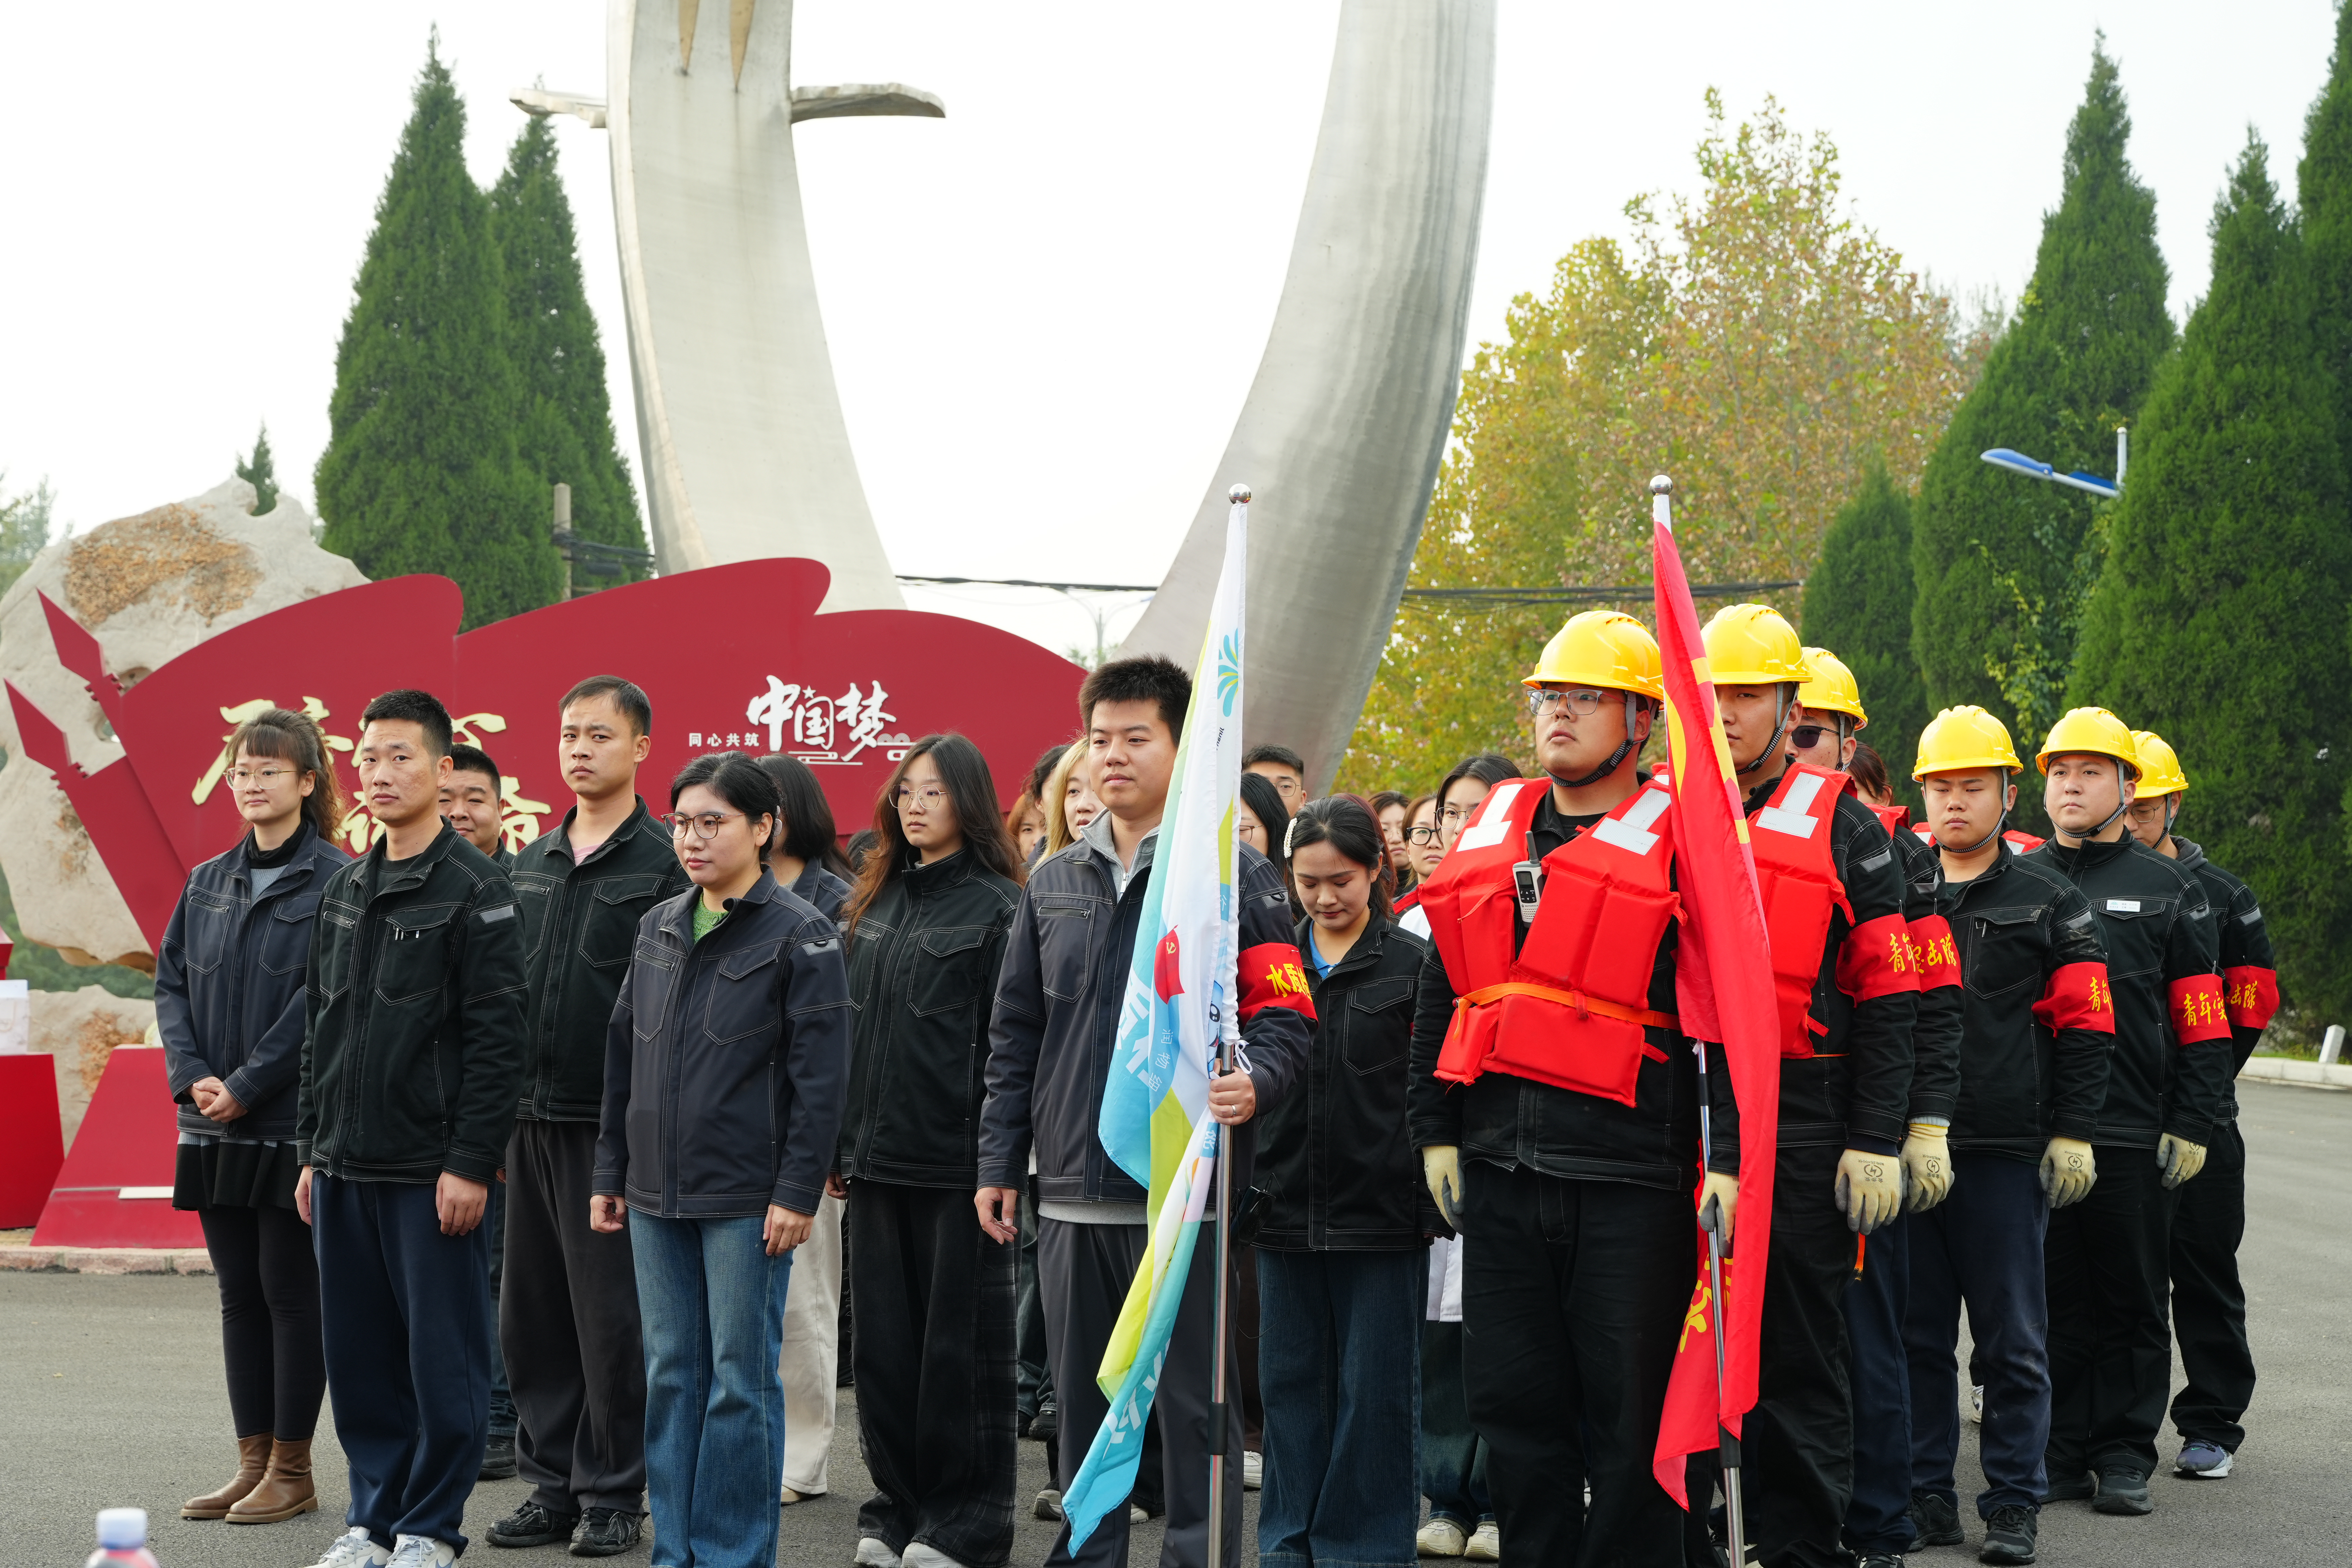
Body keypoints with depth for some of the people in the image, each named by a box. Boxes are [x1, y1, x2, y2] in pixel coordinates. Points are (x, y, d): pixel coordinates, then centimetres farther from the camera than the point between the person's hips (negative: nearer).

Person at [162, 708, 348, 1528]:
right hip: (218, 1128, 6)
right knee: (240, 1295, 10)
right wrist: (192, 1077, -5)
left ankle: (292, 1471, 8)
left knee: (291, 1292, 0)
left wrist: (245, 1085, -15)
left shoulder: (334, 882, -8)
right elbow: (171, 982, 10)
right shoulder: (208, 883, 12)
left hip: (294, 1122, -6)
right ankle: (253, 1462, 18)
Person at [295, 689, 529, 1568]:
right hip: (345, 1168, 7)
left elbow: (497, 1040, -12)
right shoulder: (342, 893, 14)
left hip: (432, 1169, -7)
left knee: (441, 1353, 0)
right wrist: (312, 1151, 14)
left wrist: (471, 1163, -16)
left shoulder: (474, 891, -8)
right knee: (359, 1354, 10)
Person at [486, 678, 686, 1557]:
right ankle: (552, 1483, 20)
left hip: (615, 1123, -6)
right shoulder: (530, 865, 14)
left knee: (610, 1316, -1)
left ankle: (613, 1495, 9)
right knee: (533, 1312, 9)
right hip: (531, 1119, 6)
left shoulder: (664, 866, -5)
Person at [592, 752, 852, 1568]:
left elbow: (820, 1075, -11)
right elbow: (624, 1056, 16)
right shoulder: (658, 928, 12)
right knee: (670, 1373, 11)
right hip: (656, 1194, 6)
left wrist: (797, 1192, -15)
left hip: (747, 1198, -6)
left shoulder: (800, 934, -7)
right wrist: (609, 1173, 13)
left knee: (741, 1378, 0)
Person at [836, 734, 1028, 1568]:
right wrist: (842, 1146, 12)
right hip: (879, 1156, 6)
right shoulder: (878, 903, 13)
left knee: (960, 1342, 2)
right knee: (886, 1339, 10)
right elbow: (853, 1030, 16)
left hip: (957, 1159, -6)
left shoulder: (996, 906, -7)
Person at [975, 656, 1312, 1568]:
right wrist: (1001, 1162, 12)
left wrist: (1256, 1081, -25)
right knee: (1083, 1399, 12)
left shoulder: (1237, 877, -1)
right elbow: (1015, 1036, 17)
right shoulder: (1053, 885, 14)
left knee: (1193, 1404, -1)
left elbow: (1282, 1016, -4)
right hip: (1070, 1193, 5)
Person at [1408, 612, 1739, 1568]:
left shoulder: (1677, 841, -2)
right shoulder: (1490, 831, 14)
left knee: (1630, 1414, 1)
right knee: (1515, 1401, 10)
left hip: (1627, 1177, -5)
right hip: (1498, 1167, 5)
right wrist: (1436, 1130, 13)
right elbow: (1441, 995, 20)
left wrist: (1729, 1157, -13)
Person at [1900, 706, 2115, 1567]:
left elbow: (2085, 1026, 4)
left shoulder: (2048, 902, 5)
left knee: (2012, 1339, 2)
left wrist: (2073, 1134, -3)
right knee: (1916, 1332, 6)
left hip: (2008, 1149, -2)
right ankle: (1926, 1494, 15)